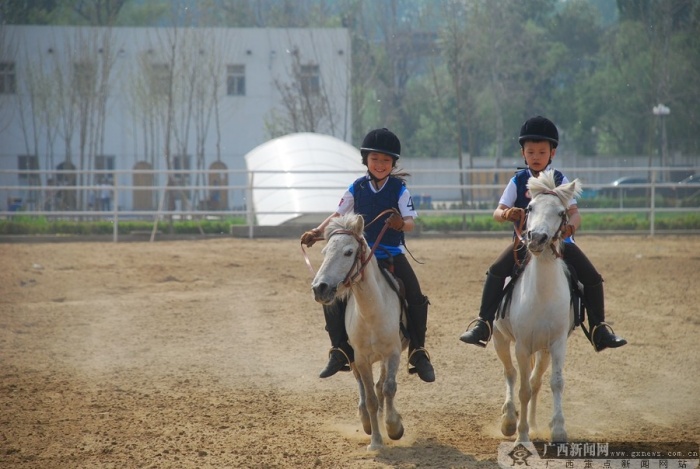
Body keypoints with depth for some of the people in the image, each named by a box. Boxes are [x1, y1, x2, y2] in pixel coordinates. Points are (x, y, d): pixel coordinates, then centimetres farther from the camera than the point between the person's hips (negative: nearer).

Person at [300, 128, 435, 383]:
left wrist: (401, 224, -34)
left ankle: (418, 353, -2)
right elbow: (338, 215, 6)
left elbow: (411, 222, -11)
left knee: (417, 299, -15)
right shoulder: (357, 188, 2)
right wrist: (317, 232, -7)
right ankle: (340, 351, 2)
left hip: (393, 255, -2)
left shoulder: (399, 188, -5)